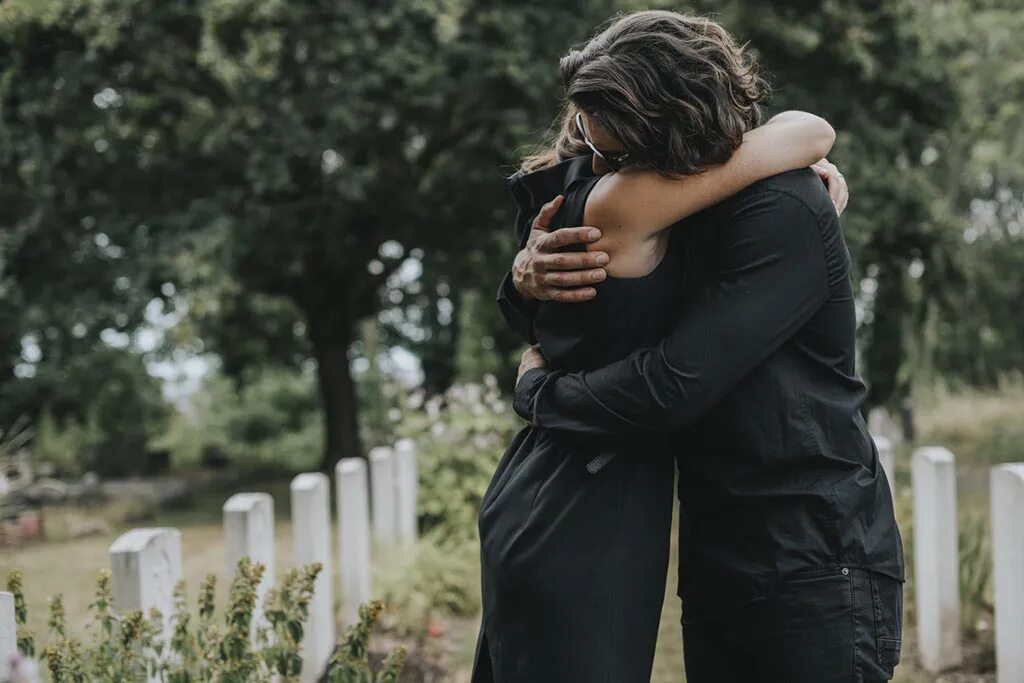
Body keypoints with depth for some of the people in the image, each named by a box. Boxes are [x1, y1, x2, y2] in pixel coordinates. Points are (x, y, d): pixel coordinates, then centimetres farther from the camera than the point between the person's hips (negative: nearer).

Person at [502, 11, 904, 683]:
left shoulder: (782, 211, -17)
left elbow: (672, 385, -24)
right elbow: (556, 326, 18)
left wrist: (537, 389, -6)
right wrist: (526, 278, -6)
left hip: (818, 566, -7)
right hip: (715, 567, 8)